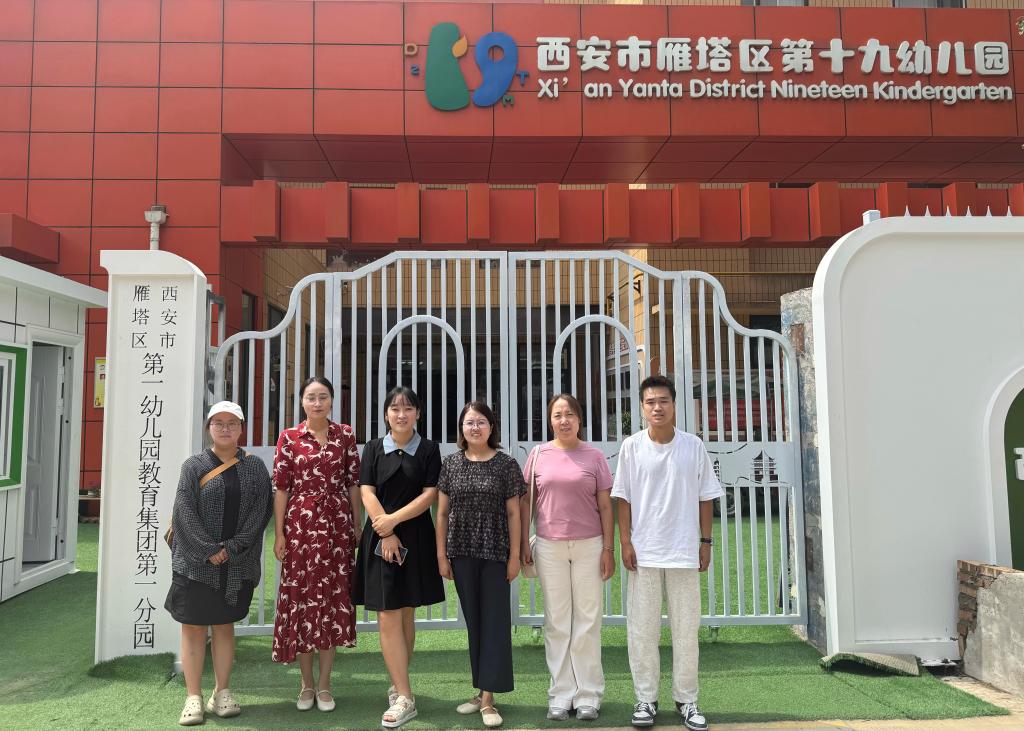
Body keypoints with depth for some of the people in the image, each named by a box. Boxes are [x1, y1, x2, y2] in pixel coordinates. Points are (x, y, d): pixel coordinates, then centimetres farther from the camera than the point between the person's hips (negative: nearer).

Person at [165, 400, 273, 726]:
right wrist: (210, 551, -13)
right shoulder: (194, 466, 2)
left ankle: (222, 693, 18)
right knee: (193, 627, 3)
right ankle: (193, 697, 11)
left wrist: (232, 548, -12)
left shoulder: (254, 467, 5)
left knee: (224, 626, 10)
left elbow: (260, 510, -3)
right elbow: (185, 513, -5)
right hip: (196, 562, -1)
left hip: (238, 564, 1)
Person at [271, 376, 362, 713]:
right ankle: (306, 684, 18)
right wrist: (279, 533, -3)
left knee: (333, 597, 4)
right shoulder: (289, 437, 1)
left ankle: (324, 684, 16)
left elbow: (353, 482, 6)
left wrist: (358, 527, 5)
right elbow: (281, 487, 0)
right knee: (301, 598, 3)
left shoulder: (345, 435, 4)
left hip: (337, 524, 1)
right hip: (300, 525, -1)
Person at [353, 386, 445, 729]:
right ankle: (404, 697, 2)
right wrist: (386, 534, -11)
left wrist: (394, 519, -13)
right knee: (388, 618, -3)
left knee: (406, 616, 8)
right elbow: (367, 494, -2)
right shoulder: (373, 449, 5)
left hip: (416, 538, 0)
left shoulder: (429, 450, 3)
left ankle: (398, 685, 21)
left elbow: (430, 495, -4)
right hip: (380, 540, 0)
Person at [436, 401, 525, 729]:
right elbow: (442, 512, 5)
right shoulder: (451, 464, 3)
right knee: (473, 620, 11)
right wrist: (442, 555, 2)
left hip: (495, 552, -2)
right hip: (462, 552, 2)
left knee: (495, 620, -1)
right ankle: (481, 690, 24)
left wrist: (514, 556, -3)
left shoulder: (506, 464, -2)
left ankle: (488, 698, 6)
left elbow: (513, 513, -1)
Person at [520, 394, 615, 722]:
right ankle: (561, 694, 18)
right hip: (549, 547, 1)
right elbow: (527, 502, 7)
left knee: (587, 621, 6)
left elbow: (605, 506, 1)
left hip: (588, 546, -1)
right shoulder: (539, 455, 3)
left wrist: (609, 549, -2)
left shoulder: (594, 456, 0)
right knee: (556, 622, 8)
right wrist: (524, 544, 2)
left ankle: (587, 695, 17)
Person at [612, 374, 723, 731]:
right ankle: (646, 698, 19)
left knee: (686, 628, 8)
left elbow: (705, 497, 5)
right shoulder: (632, 446, -2)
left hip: (684, 551, 1)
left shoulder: (693, 446, -1)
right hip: (644, 551, 0)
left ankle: (686, 699, 22)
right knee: (642, 629, 5)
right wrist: (625, 542, -4)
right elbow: (623, 498, 0)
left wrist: (705, 541, 3)